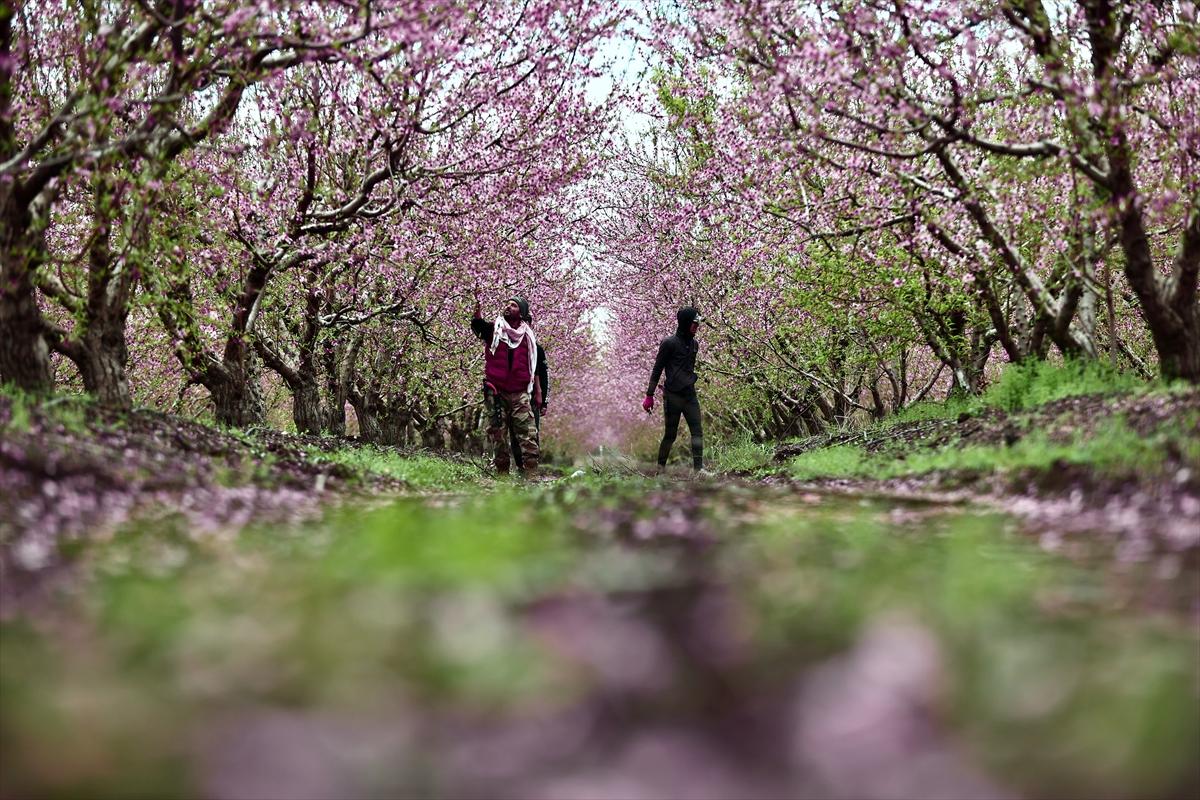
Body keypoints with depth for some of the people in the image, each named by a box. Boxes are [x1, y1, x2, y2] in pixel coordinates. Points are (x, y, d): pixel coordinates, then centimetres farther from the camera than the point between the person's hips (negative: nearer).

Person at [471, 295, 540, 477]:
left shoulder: (528, 336, 14)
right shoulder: (493, 329, 9)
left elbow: (534, 367, 19)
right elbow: (477, 325, -15)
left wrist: (538, 392, 12)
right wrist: (477, 310, -35)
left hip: (519, 394, 0)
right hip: (496, 391, 0)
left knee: (527, 433, -11)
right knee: (498, 434, 0)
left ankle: (531, 474, -15)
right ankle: (502, 473, 5)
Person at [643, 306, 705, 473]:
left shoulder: (694, 344, 12)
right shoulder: (669, 343, -8)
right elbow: (657, 370, -6)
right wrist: (649, 395, -8)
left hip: (690, 395, 6)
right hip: (673, 396, -6)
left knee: (697, 431, -4)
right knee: (671, 434, 1)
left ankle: (698, 468, -6)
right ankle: (660, 467, 15)